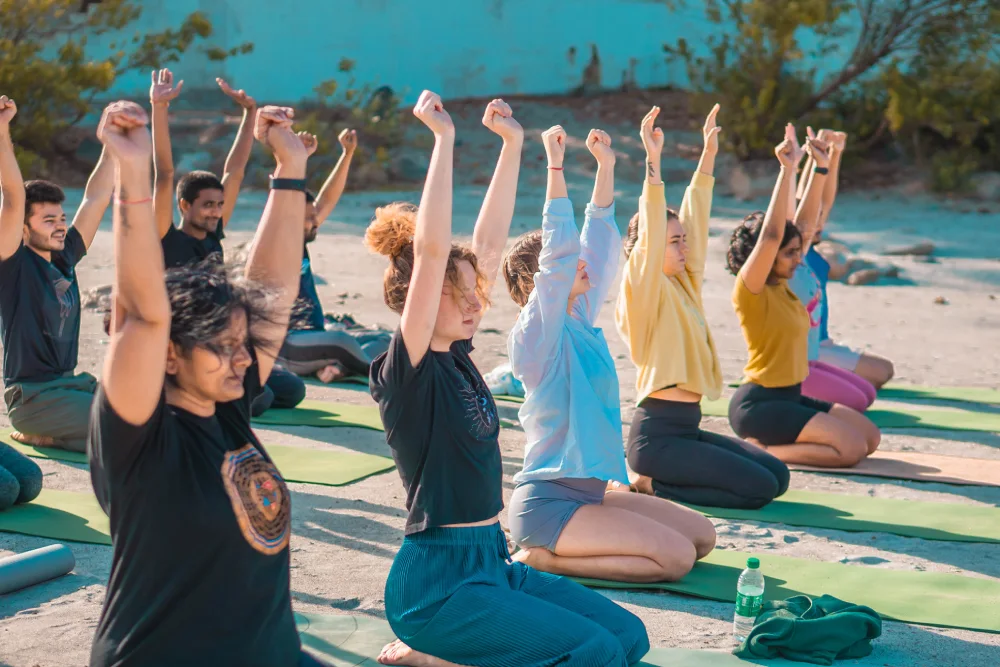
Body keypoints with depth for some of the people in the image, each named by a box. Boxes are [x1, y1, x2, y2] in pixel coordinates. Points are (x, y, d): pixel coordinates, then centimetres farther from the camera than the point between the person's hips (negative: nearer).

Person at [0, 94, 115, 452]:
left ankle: (44, 433, 10)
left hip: (71, 383, 8)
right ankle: (36, 434, 0)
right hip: (33, 395, -8)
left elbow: (97, 196, 13)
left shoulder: (64, 259, 8)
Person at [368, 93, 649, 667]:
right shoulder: (408, 367, -12)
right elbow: (431, 251, -24)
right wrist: (444, 138, -23)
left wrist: (513, 144, 9)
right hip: (437, 580, -9)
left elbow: (489, 242, 11)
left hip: (492, 561, 9)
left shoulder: (457, 355, 9)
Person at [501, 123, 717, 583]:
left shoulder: (581, 320, 9)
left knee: (702, 536, 9)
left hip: (589, 491, 9)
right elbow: (558, 255, -26)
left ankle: (556, 548, 10)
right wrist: (555, 165, -26)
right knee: (676, 557, -17)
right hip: (548, 503, -9)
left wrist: (606, 164, 11)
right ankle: (537, 558, -7)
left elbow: (598, 240, 15)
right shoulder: (536, 333, -14)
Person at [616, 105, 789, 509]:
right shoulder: (644, 288, -10)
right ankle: (652, 486, -3)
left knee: (778, 475, 5)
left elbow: (694, 219, 14)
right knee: (759, 487, -15)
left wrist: (709, 153, 13)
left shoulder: (683, 284, 12)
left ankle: (659, 481, 10)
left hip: (686, 427, 9)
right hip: (658, 434, -9)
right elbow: (650, 232, -23)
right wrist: (653, 163, -30)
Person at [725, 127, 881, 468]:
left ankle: (769, 442, 9)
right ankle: (757, 449, -8)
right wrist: (786, 170, -29)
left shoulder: (781, 285, 8)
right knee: (852, 447, -19)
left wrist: (820, 168, 8)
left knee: (870, 436, 7)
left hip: (789, 397, 10)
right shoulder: (750, 289, -16)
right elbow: (771, 233, -30)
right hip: (759, 405, -10)